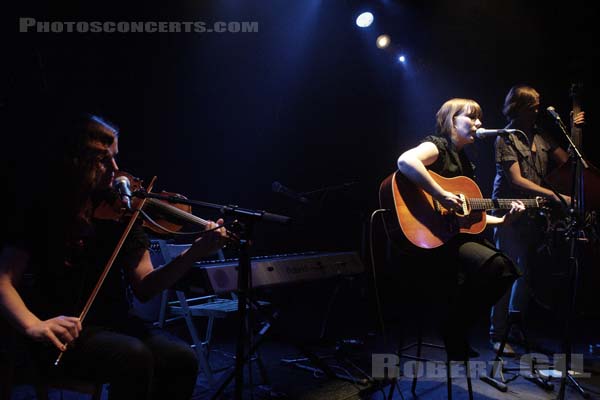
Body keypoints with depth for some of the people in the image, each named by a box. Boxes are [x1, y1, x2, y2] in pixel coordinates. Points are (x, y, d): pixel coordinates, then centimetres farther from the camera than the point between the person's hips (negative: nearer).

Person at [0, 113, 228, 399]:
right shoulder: (40, 211, -4)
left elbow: (144, 287, -4)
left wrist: (194, 254, -20)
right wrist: (33, 325, -30)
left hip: (115, 322, 3)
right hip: (65, 332, -3)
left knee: (182, 358, -22)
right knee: (135, 357, -31)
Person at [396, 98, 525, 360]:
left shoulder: (463, 159, 21)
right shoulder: (437, 146, -7)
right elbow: (405, 161, -33)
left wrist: (502, 220, 13)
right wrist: (441, 195, -32)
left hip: (458, 233, 10)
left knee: (507, 270, 5)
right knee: (491, 263, -27)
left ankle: (459, 333, 13)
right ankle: (454, 335, -7)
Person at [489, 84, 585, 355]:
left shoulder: (541, 136, 11)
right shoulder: (506, 139, -7)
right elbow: (517, 180, -15)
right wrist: (554, 196, -21)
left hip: (534, 212, 6)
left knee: (528, 271, 8)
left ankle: (516, 329, 22)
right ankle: (497, 335, 1)